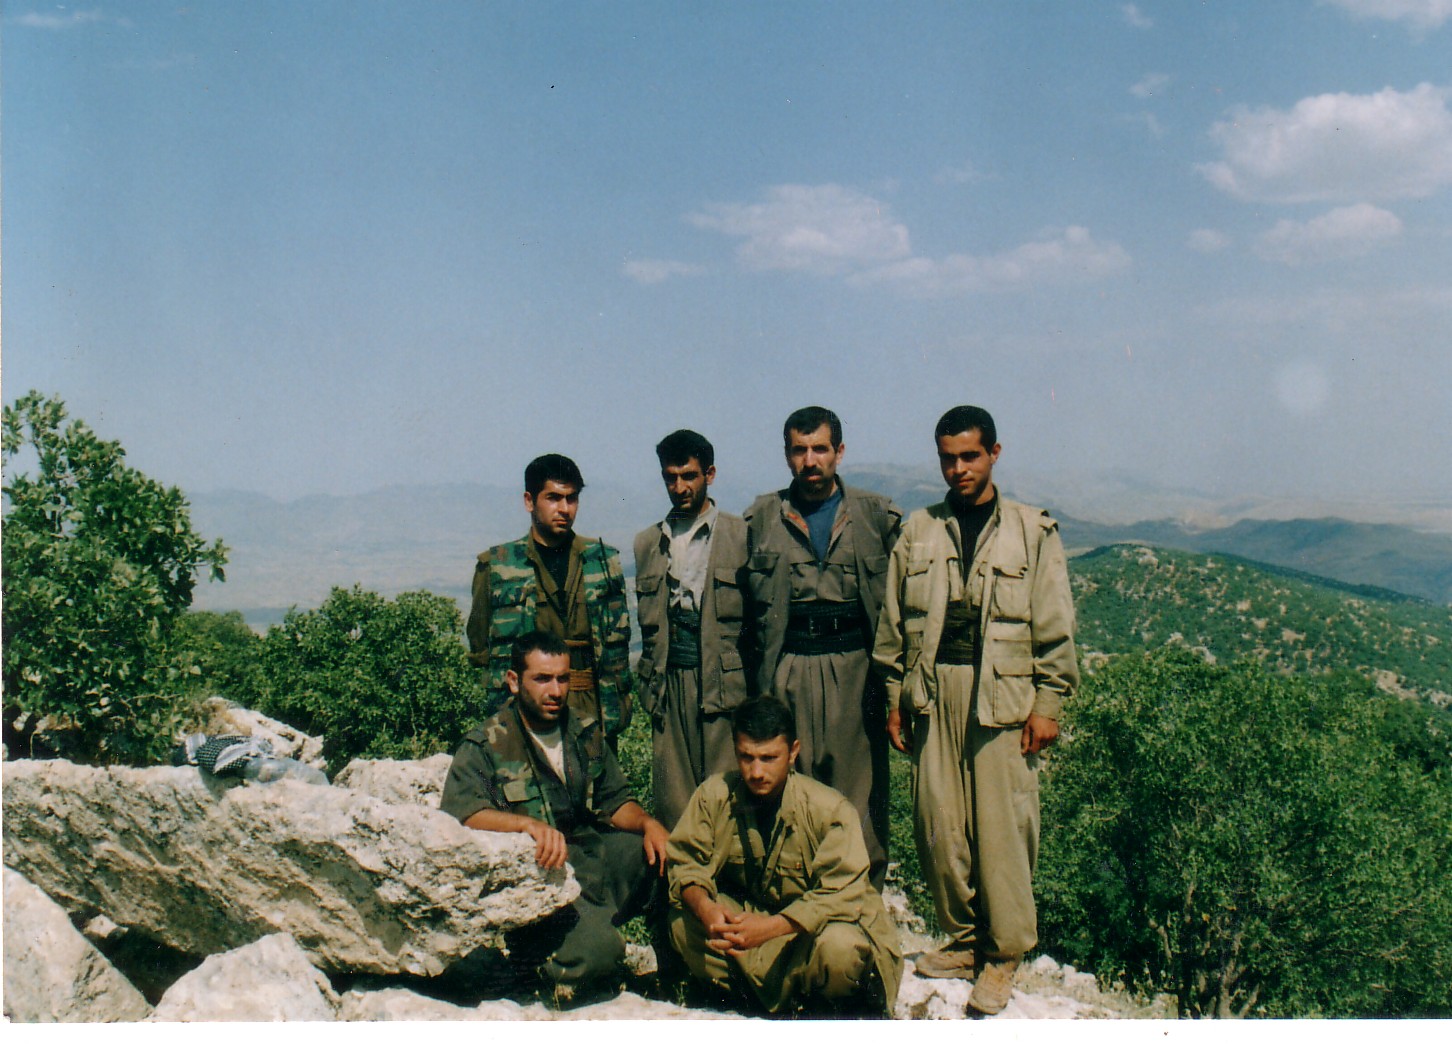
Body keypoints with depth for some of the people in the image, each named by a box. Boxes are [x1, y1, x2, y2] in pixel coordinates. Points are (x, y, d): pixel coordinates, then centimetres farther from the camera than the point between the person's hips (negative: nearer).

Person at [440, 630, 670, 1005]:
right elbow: (459, 813, -19)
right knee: (596, 950, -32)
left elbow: (615, 802, 16)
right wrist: (528, 824, -36)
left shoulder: (585, 734, 14)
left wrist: (648, 823, -7)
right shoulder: (485, 747, -2)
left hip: (592, 856, 6)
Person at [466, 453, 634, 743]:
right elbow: (480, 648, 11)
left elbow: (617, 641, 12)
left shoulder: (603, 560, 11)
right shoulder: (496, 566, 6)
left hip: (591, 709, 2)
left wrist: (616, 709, 5)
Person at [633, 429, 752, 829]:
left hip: (724, 682, -4)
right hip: (669, 683, 4)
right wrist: (648, 683, 9)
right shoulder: (647, 543, 17)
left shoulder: (739, 535, 3)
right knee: (671, 802, 3)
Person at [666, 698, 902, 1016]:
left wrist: (770, 927, -38)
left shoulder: (830, 809, -20)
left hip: (813, 924, -3)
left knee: (840, 948, -35)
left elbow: (842, 895, -25)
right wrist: (703, 905, -31)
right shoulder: (714, 795, -11)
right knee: (682, 920, -22)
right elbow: (685, 861, -7)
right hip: (743, 912, 3)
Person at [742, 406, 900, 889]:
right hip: (787, 670, 1)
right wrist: (758, 672, 8)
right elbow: (747, 604, 13)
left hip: (855, 665, 0)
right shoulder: (761, 518, 10)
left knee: (860, 791, 2)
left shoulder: (877, 516, 8)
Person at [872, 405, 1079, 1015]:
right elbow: (892, 625, 13)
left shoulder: (1033, 531, 4)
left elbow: (1054, 628, 3)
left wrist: (1047, 704, -2)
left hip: (1003, 695, -3)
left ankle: (1003, 954, 13)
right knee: (937, 821, 4)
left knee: (1002, 824, -2)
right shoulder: (918, 532, 11)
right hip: (932, 694, 3)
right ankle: (962, 938, 21)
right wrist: (895, 700, 10)